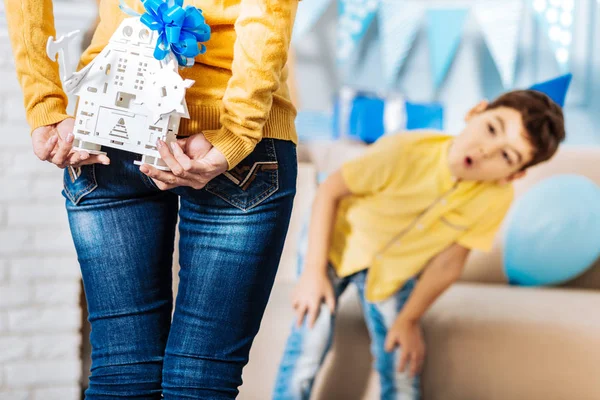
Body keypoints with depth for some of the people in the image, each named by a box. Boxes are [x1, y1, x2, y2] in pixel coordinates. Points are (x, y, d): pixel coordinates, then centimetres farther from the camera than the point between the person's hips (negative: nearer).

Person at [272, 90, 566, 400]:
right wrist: (314, 272, -20)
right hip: (336, 244, -2)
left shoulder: (495, 199, -27)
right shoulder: (404, 152, -36)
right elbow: (328, 191, -21)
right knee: (308, 347, -14)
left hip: (395, 270, 3)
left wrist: (408, 320, -3)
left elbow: (447, 263, -12)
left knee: (402, 371, -2)